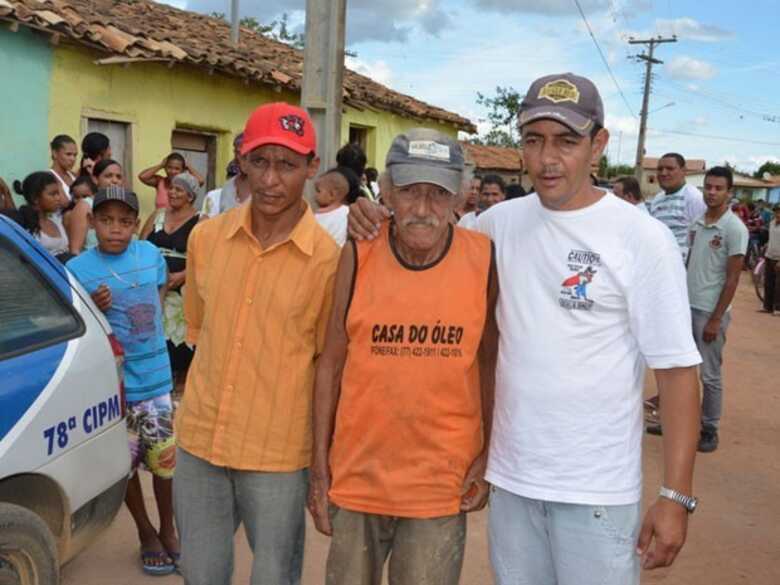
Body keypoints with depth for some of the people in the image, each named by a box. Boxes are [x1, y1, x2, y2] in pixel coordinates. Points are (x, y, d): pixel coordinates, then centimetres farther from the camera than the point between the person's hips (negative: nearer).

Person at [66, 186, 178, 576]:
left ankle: (167, 529, 30)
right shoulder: (78, 269, -9)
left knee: (165, 459, 7)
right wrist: (93, 309, -21)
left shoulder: (152, 255, 1)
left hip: (156, 378, 2)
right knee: (126, 464, 8)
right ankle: (146, 534, 29)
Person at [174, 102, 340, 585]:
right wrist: (214, 396, 12)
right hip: (199, 442, 4)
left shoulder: (328, 259, -13)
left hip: (279, 455, -4)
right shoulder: (205, 238, 0)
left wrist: (323, 469, -1)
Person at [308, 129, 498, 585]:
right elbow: (332, 362, -1)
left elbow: (490, 363, 2)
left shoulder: (484, 259, -8)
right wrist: (319, 463, 1)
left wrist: (488, 455, 1)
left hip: (442, 484, -1)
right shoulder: (358, 256, -8)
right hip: (357, 476, 1)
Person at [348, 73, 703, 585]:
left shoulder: (643, 239, -10)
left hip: (597, 488, -4)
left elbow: (676, 368, -9)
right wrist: (381, 221, -3)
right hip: (510, 475, 4)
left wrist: (676, 496, -12)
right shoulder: (502, 222, 1)